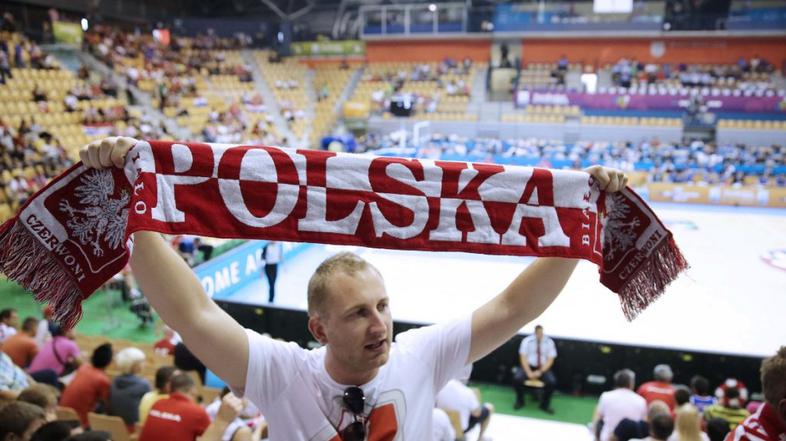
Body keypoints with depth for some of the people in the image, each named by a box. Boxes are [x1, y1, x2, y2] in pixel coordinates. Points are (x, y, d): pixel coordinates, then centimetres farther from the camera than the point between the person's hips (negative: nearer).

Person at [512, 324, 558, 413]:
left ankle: (544, 405, -2)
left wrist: (540, 372, -20)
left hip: (543, 368, 1)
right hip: (528, 366, 0)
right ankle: (520, 402, 0)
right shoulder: (527, 341, -6)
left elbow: (550, 360, -6)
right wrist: (529, 372, -21)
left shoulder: (549, 342, -4)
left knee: (552, 382, -28)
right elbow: (523, 358, -8)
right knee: (517, 378, -28)